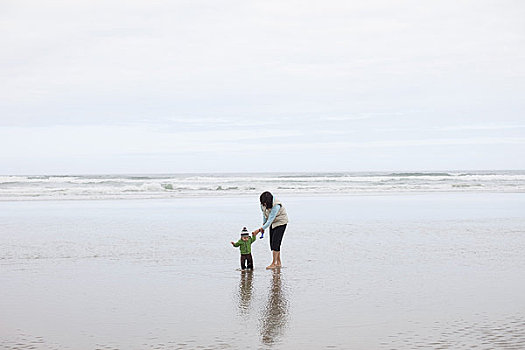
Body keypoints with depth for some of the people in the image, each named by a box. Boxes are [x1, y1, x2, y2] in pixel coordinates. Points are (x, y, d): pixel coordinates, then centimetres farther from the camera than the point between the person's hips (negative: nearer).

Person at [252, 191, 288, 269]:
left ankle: (273, 263, -11)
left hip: (281, 222, -7)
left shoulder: (276, 206, -35)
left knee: (275, 242, -14)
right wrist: (263, 224, 1)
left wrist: (260, 229, -37)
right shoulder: (263, 203, -12)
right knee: (272, 242, 3)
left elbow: (270, 220, -35)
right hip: (273, 223, 7)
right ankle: (278, 263, 11)